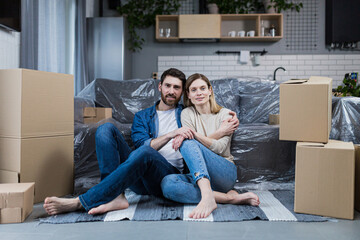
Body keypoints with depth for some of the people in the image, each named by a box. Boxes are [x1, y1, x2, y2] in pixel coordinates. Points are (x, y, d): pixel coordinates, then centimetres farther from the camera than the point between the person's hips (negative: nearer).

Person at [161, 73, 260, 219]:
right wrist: (219, 133, -8)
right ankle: (230, 198, -31)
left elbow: (219, 148, -9)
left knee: (188, 143, -28)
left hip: (224, 173, -3)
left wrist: (193, 133, -21)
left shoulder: (225, 114, 4)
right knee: (167, 183, -31)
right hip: (198, 176, 3)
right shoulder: (187, 114, 11)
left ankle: (207, 197, -44)